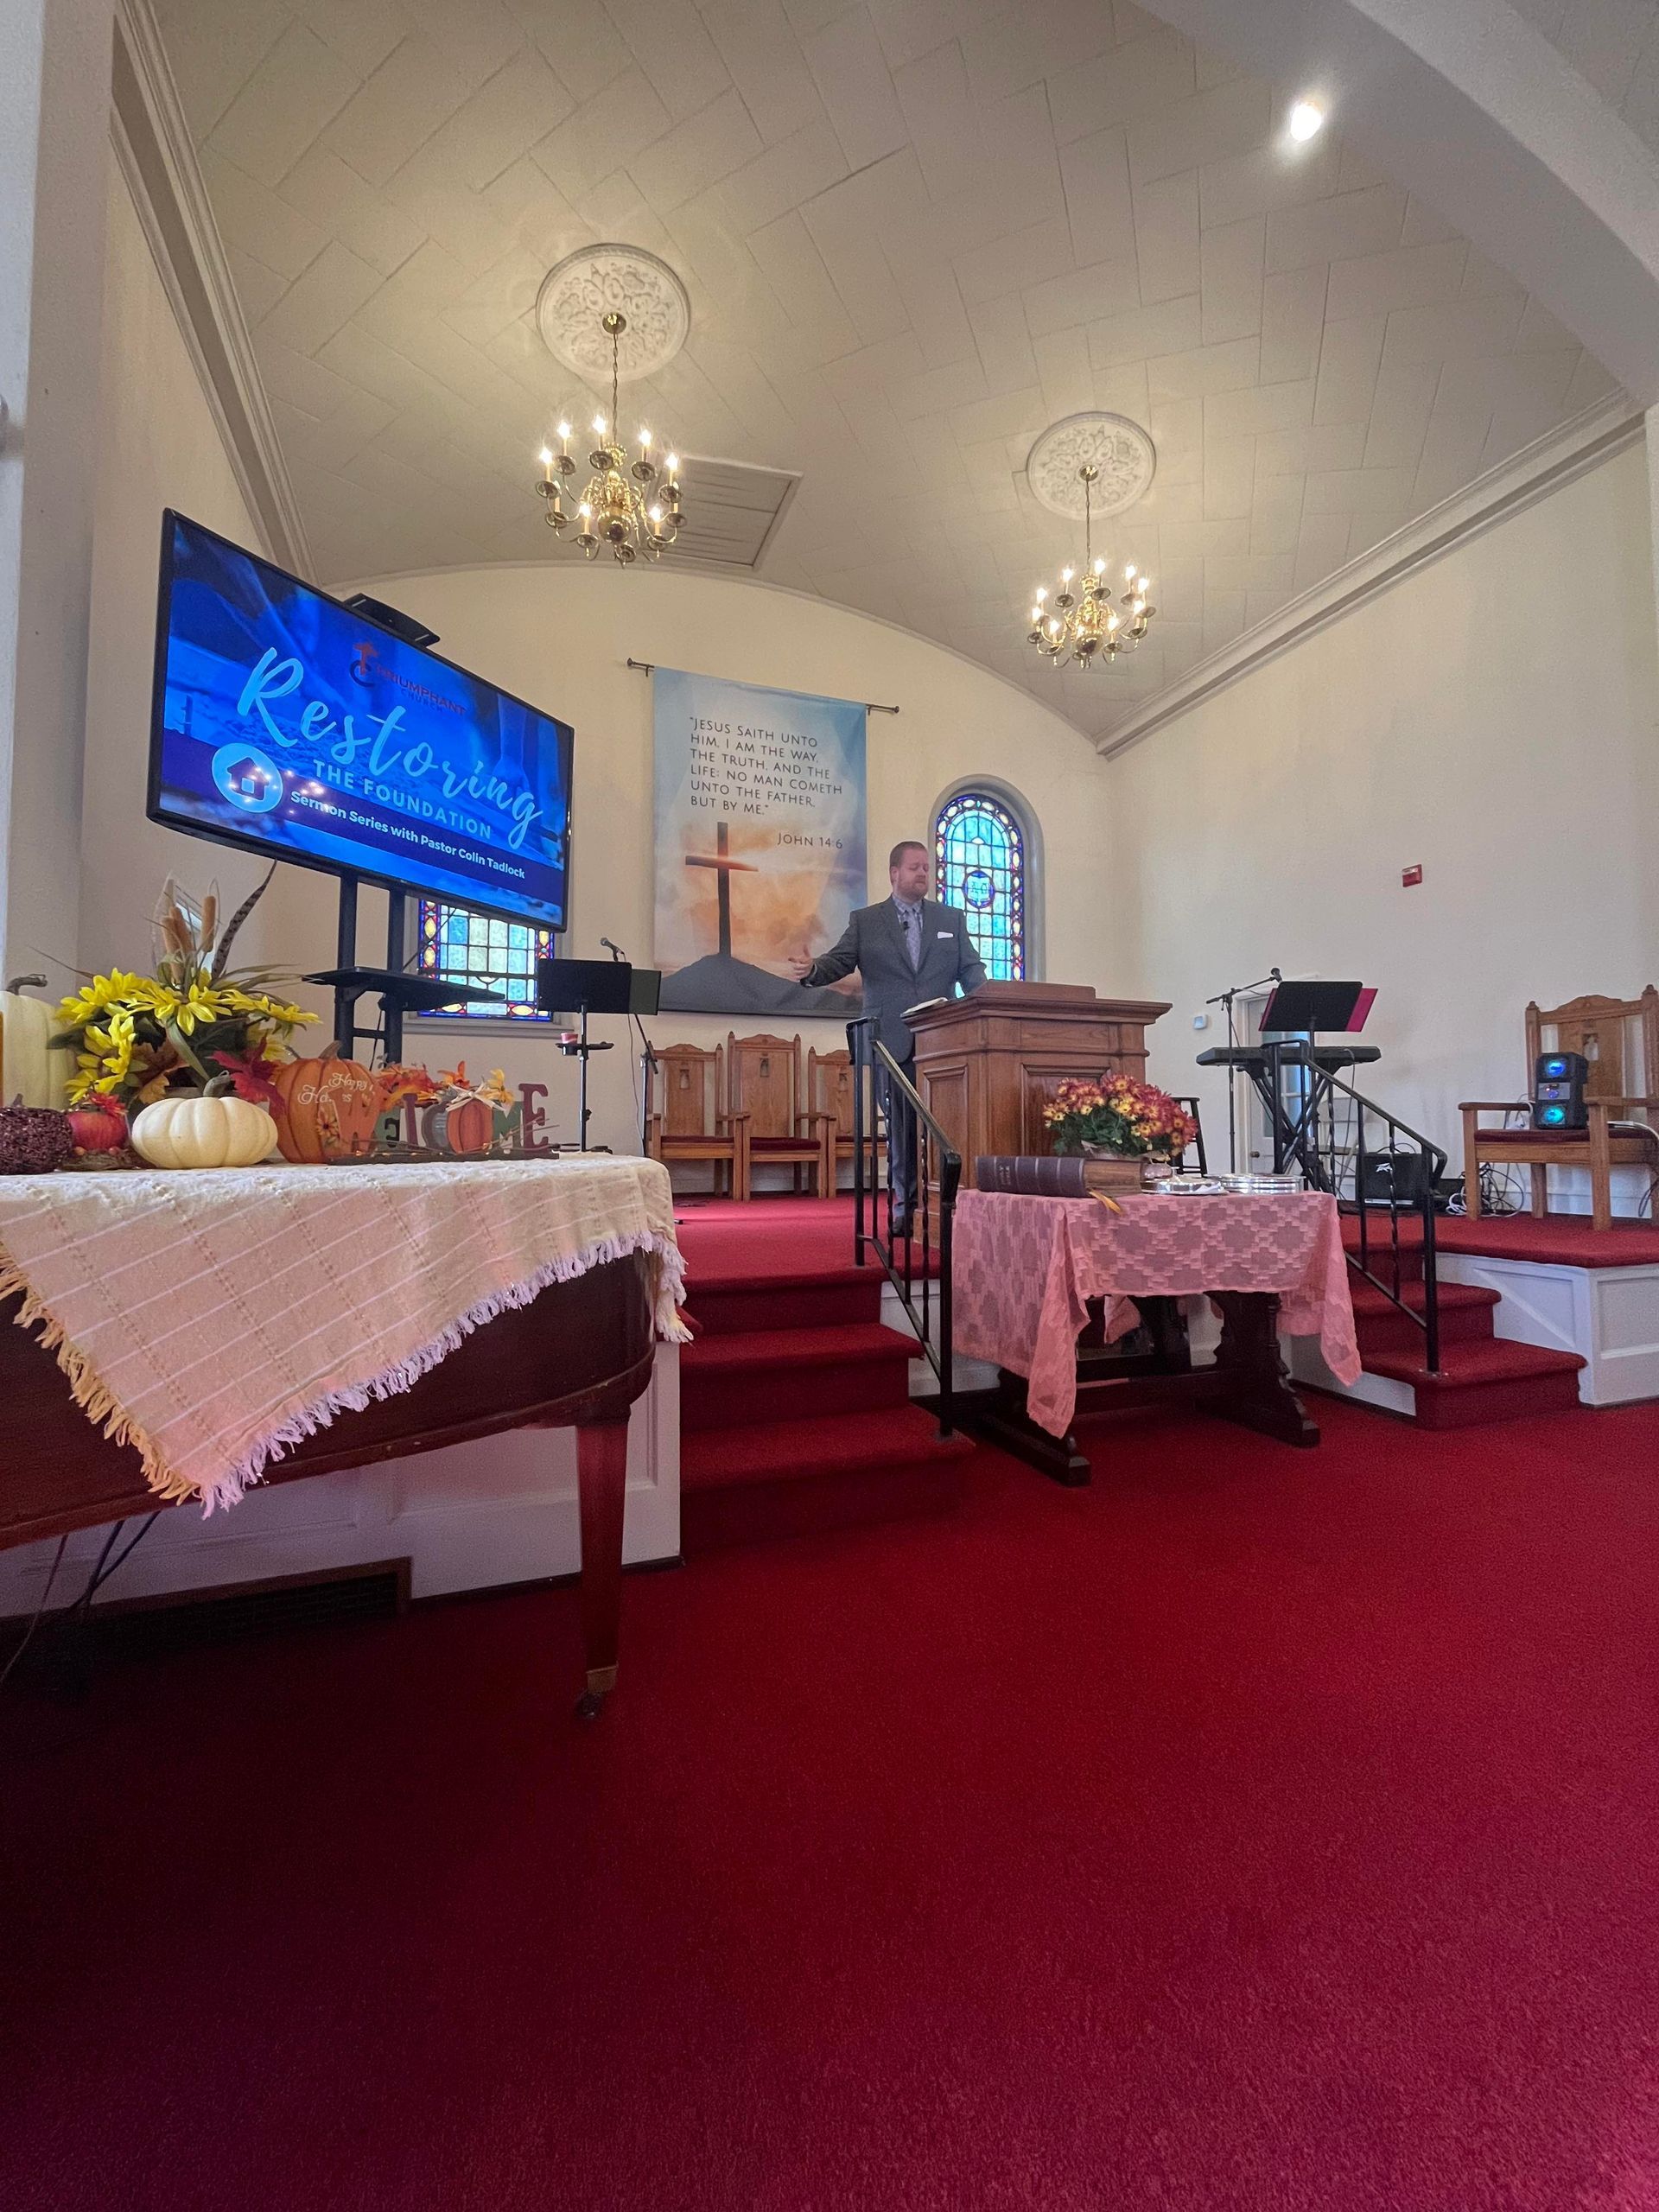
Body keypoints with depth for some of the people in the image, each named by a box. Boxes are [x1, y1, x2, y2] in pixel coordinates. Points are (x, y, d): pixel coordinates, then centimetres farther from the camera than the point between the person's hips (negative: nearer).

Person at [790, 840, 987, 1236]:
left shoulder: (952, 919, 18)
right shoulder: (864, 921, 12)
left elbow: (971, 971, 11)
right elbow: (839, 961, 2)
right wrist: (812, 970, -20)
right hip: (893, 1045, -1)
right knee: (901, 1130, 2)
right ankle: (905, 1208, 11)